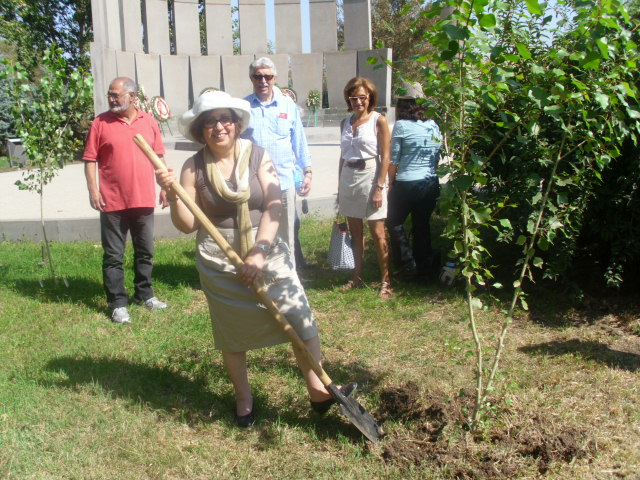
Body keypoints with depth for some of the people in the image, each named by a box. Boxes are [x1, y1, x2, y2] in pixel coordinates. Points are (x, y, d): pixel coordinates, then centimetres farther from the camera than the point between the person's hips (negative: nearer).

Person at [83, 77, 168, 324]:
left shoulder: (149, 121, 6)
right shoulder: (101, 122, -2)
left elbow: (158, 157, 11)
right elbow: (90, 159, -2)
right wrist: (93, 189, -12)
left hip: (144, 199, 3)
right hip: (112, 202, -3)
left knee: (145, 252, 15)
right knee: (113, 256, 3)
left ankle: (144, 294, 30)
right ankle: (118, 303, 13)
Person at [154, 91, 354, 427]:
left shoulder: (257, 156, -3)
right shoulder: (194, 168, -3)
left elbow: (273, 207, -11)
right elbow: (187, 225, -5)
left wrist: (259, 252, -20)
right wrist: (172, 194, -20)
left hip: (267, 253, 0)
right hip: (219, 262, 0)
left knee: (300, 318, -5)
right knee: (232, 336, 11)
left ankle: (317, 390, 12)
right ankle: (243, 399, 31)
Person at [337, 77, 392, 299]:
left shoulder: (378, 120, -3)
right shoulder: (345, 123, 12)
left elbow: (385, 157, -7)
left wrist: (379, 187, -14)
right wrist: (340, 187, 14)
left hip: (370, 175, -5)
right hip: (348, 178, 5)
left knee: (377, 233, -4)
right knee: (355, 232, 11)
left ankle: (386, 281, 5)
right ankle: (357, 277, 21)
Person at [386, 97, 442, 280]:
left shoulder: (401, 125, -10)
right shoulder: (434, 126, 6)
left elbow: (393, 159, -8)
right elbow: (437, 158, 11)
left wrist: (391, 182, 2)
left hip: (407, 184, -6)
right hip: (431, 183, 6)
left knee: (395, 222, 12)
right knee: (422, 225, 16)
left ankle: (407, 265, 8)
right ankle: (426, 267, 22)